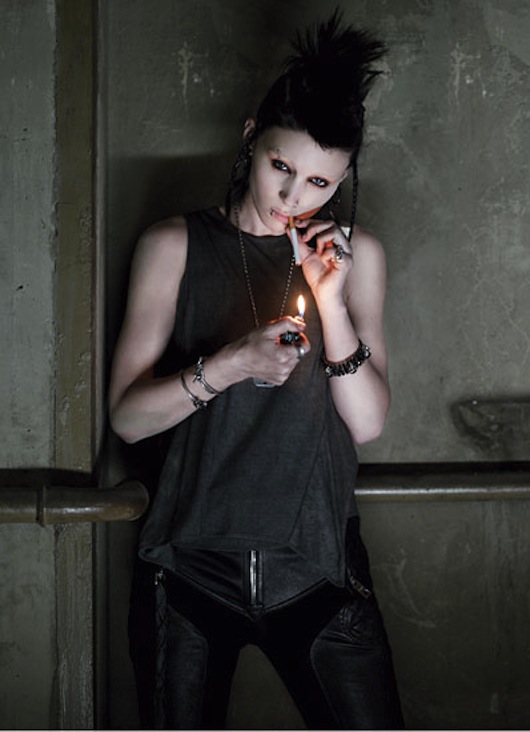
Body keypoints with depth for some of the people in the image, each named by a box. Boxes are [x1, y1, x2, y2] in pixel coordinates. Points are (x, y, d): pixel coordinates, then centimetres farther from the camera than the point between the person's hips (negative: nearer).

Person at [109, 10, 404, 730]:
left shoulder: (356, 254, 4)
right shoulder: (175, 245, -1)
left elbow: (369, 422, -1)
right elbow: (128, 415, -5)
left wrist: (330, 299, -13)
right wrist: (228, 365, -22)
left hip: (319, 564, 1)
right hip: (195, 561, -1)